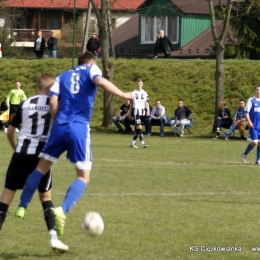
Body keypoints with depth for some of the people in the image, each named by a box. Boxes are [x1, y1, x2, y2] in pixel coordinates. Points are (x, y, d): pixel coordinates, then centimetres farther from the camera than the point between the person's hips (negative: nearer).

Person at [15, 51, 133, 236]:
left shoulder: (62, 76, 21)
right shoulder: (91, 70, 12)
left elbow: (53, 102, 7)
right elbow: (100, 81, -12)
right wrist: (123, 95, -10)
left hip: (61, 126, 4)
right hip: (80, 128, -4)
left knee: (42, 167, 19)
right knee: (84, 177, 1)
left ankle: (22, 206, 19)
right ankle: (63, 210, -21)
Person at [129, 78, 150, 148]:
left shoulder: (145, 93, 10)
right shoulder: (133, 93, 4)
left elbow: (146, 103, 7)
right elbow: (131, 103, 8)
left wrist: (148, 111, -8)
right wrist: (129, 113, 9)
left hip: (142, 112, 3)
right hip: (136, 111, -3)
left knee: (137, 128, 8)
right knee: (139, 127, -15)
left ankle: (133, 142, 19)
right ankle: (142, 142, -21)